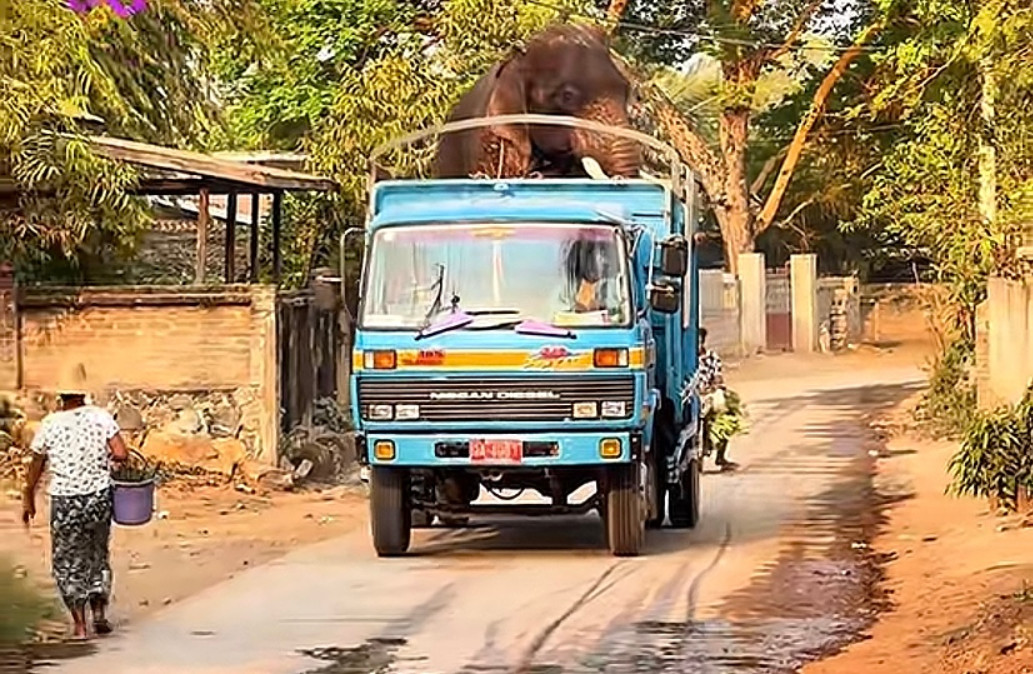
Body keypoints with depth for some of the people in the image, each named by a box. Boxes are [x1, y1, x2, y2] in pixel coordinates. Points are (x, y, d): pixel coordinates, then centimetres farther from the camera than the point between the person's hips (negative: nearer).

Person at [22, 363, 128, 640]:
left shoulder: (50, 424, -6)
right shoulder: (101, 417, -6)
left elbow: (36, 466, 2)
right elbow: (121, 454, -12)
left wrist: (28, 500, 14)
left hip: (65, 502, -2)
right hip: (99, 497, 2)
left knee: (68, 562, 9)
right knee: (98, 556, 21)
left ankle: (80, 624, 6)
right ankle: (99, 612, 18)